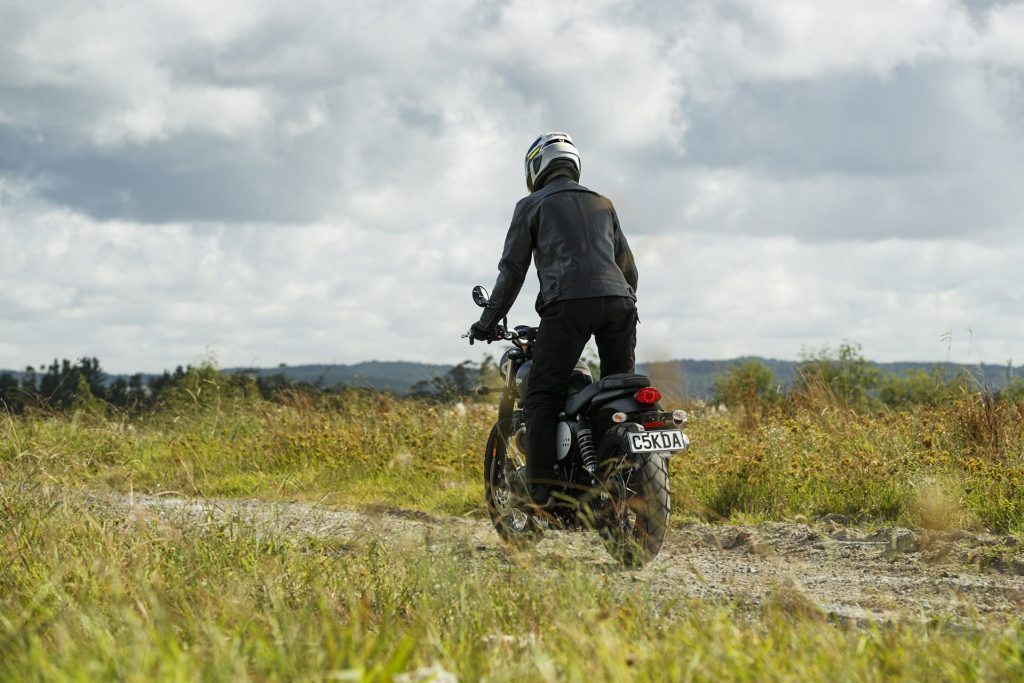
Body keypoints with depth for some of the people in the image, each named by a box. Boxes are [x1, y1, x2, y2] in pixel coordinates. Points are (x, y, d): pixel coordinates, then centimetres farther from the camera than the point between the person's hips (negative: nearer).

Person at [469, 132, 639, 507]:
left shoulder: (531, 205, 15)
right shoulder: (602, 204, 28)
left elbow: (513, 269, 11)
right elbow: (628, 266, 29)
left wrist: (488, 321, 18)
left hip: (567, 305, -4)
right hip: (618, 301, 4)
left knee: (542, 396, -2)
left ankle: (541, 486, -13)